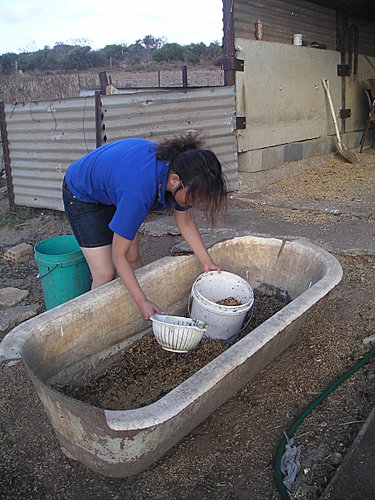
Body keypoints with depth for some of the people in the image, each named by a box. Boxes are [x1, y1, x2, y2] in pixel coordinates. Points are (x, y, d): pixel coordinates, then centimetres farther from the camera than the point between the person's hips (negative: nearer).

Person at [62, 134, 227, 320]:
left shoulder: (179, 167, -23)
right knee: (105, 274, -11)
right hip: (82, 194, -6)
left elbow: (185, 222, -5)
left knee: (133, 258, 8)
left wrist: (207, 262, -8)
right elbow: (118, 256, -33)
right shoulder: (138, 192, -44)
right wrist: (143, 302, -31)